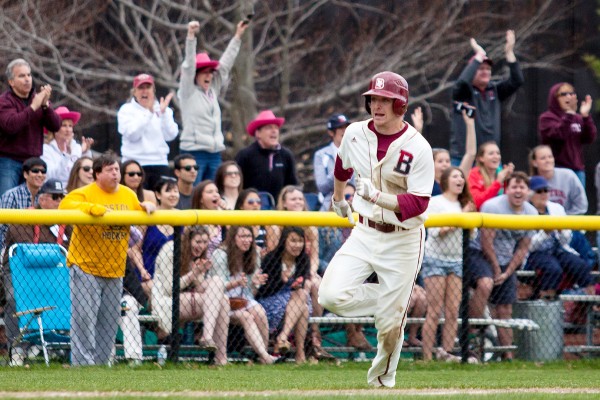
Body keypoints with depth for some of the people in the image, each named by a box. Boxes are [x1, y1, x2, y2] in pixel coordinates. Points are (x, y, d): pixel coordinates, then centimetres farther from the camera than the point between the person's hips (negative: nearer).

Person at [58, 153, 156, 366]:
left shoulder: (128, 195, 11)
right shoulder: (85, 194, -9)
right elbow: (65, 205, -23)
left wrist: (148, 207, -1)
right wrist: (92, 208, -35)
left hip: (115, 270, 6)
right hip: (86, 268, -6)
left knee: (109, 322, 9)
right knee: (84, 319, -10)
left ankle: (101, 364, 18)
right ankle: (82, 365, -7)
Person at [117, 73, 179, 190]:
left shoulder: (162, 110, 12)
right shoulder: (127, 110, 5)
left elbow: (171, 135, 0)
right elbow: (132, 134, -11)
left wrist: (163, 113, -12)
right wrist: (148, 112, -15)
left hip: (159, 164, 3)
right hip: (135, 165, -3)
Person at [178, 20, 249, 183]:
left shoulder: (213, 90, 15)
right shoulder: (188, 92, 0)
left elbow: (225, 65, 16)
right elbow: (188, 66, -9)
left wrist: (237, 37, 16)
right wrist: (191, 36, -18)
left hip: (214, 152, 6)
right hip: (194, 151, -6)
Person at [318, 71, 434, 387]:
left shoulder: (418, 147, -16)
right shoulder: (355, 134, -2)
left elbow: (418, 203, -21)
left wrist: (380, 197, -36)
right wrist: (338, 199, 36)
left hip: (403, 240, -4)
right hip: (364, 232, 4)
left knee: (390, 323, 1)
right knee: (331, 296, -17)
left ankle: (383, 380, 27)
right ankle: (388, 301, 11)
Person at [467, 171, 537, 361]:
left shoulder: (531, 213, 0)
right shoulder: (492, 207, -18)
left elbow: (523, 248, 5)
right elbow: (487, 242, -16)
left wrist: (507, 273, -3)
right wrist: (496, 269, -11)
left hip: (507, 262, 6)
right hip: (481, 255, -6)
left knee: (505, 310, 5)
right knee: (485, 283, -36)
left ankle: (507, 356, 9)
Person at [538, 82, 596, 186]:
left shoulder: (577, 119, 16)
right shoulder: (547, 118, -1)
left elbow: (589, 138, 4)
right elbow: (559, 134, -19)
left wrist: (586, 116, -6)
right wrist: (568, 115, -22)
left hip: (578, 169, 6)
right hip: (558, 169, -6)